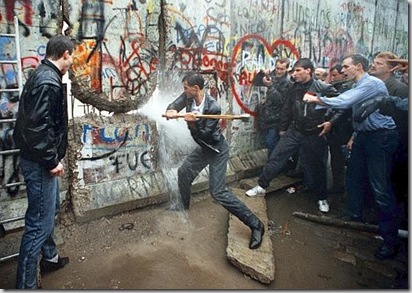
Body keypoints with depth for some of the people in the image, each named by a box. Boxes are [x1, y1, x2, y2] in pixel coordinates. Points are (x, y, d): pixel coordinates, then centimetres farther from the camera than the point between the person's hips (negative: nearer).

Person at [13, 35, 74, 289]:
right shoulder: (49, 81, -20)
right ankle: (25, 284, 13)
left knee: (50, 209, 24)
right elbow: (38, 126, -26)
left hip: (42, 160, 11)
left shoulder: (44, 75, 11)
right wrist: (51, 161, -19)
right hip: (40, 163, -11)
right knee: (40, 223, -1)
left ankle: (50, 258, 44)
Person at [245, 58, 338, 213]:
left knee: (316, 167, 9)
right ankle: (261, 186, 15)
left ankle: (322, 198, 29)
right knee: (275, 158, 1)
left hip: (314, 135, -4)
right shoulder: (294, 88, 2)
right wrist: (283, 128, 16)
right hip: (294, 131, 4)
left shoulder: (323, 88, -14)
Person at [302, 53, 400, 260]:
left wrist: (315, 99, -19)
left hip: (381, 137, -10)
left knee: (381, 188, -7)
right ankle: (354, 218, 34)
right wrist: (355, 135, 17)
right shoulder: (360, 86, 13)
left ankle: (390, 240, 4)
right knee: (354, 179, 16)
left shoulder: (371, 83, -17)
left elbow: (343, 102, -28)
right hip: (365, 135, 10)